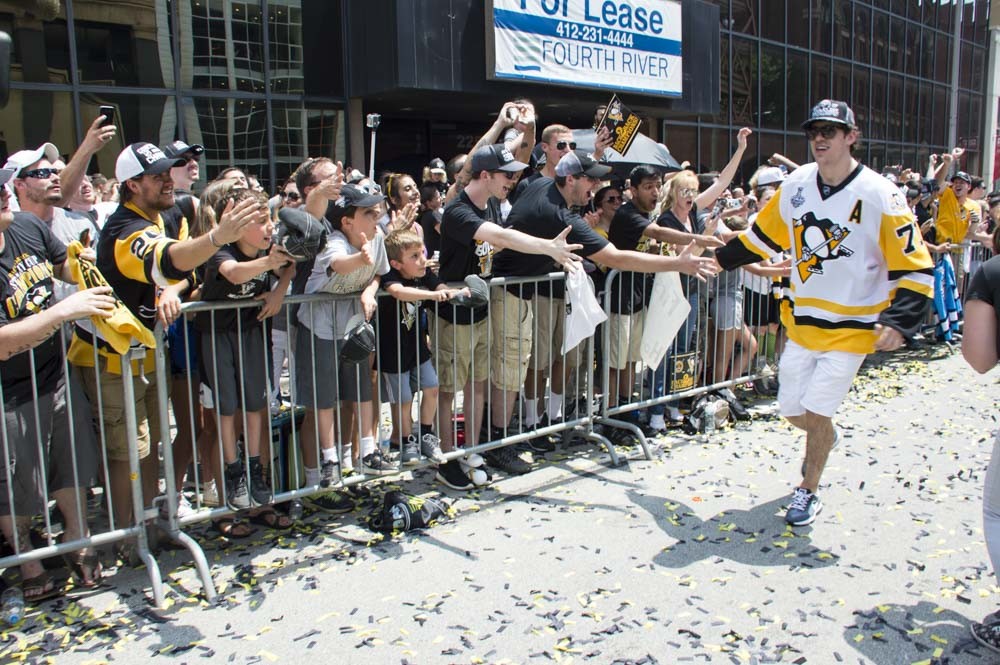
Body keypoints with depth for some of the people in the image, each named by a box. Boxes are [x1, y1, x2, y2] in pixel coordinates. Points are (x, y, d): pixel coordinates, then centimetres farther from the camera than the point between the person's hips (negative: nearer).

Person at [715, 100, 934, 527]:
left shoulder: (880, 196, -15)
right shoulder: (796, 185, -1)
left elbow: (915, 268, -14)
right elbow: (763, 236, 13)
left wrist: (898, 322, -25)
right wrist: (720, 260, 12)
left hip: (852, 328, -4)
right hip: (801, 321, 5)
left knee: (816, 412, -3)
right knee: (791, 409, 11)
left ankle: (808, 492, 23)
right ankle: (824, 441, 47)